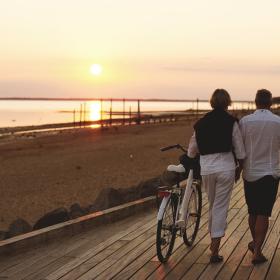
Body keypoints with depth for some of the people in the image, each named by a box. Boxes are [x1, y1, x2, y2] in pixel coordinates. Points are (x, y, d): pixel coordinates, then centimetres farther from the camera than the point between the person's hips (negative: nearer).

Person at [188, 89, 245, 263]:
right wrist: (239, 169, 12)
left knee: (213, 205, 21)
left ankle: (214, 240, 30)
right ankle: (215, 251, -2)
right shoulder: (231, 122, -5)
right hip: (226, 167, -3)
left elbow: (192, 151, 11)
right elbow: (240, 151, -2)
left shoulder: (201, 123, 6)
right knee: (221, 207, 0)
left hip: (206, 168, 3)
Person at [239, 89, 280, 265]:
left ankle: (255, 243, 34)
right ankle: (257, 251, -6)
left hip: (250, 173, 2)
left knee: (253, 211, 17)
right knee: (263, 214, 0)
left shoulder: (245, 121, -8)